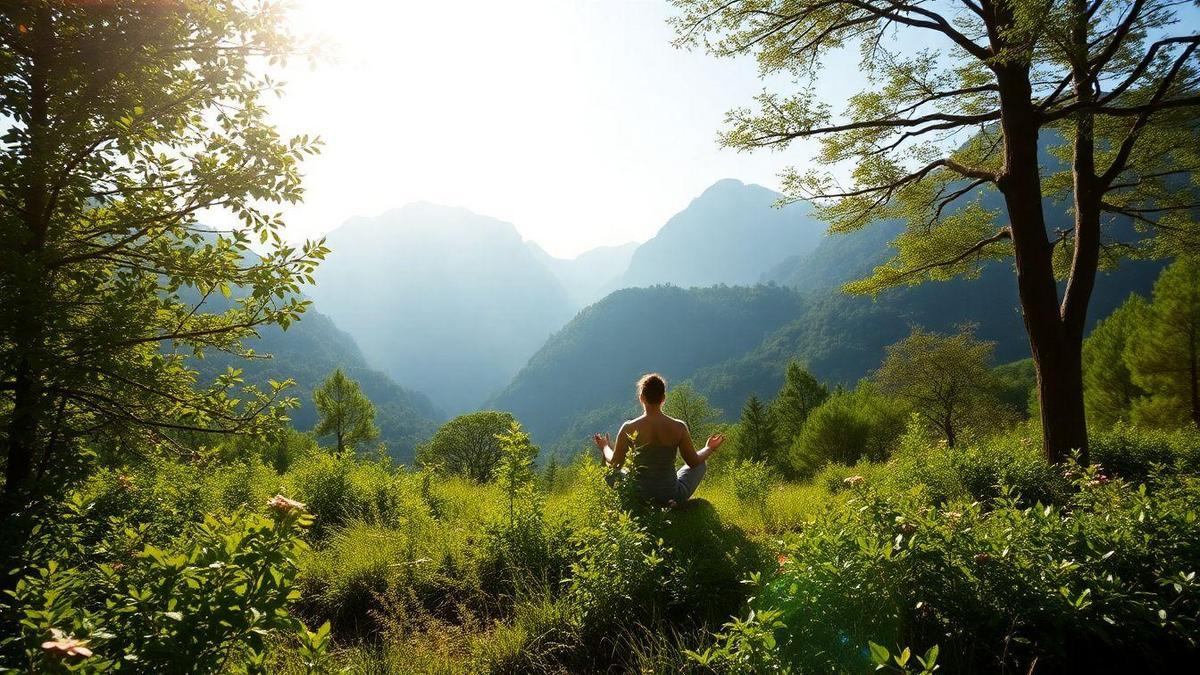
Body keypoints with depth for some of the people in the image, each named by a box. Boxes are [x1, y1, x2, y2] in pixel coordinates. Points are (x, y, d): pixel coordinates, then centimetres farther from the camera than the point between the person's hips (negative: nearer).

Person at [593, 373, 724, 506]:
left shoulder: (629, 429, -13)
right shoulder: (679, 427, -12)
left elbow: (614, 464, 0)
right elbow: (694, 462, 0)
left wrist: (605, 447, 21)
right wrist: (709, 449, 21)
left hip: (639, 497, 0)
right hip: (672, 498, 1)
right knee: (701, 465, 26)